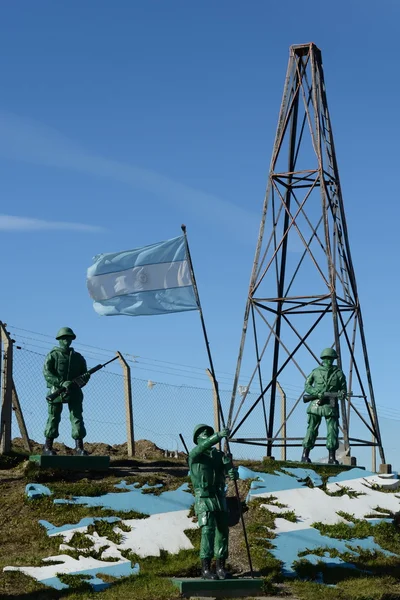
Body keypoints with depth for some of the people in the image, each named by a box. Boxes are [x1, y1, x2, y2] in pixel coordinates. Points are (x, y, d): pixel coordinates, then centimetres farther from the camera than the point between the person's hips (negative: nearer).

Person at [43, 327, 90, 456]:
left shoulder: (78, 357, 15)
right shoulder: (53, 355, 2)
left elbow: (85, 374, 15)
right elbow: (46, 373, -11)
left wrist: (79, 382, -10)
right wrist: (61, 383, -23)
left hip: (74, 392, 3)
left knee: (77, 417, -5)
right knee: (54, 418, 0)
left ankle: (79, 447, -6)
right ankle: (47, 447, 8)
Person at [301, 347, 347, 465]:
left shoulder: (338, 373, 6)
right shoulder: (316, 371, 5)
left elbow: (343, 389, 9)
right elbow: (307, 386, 8)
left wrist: (341, 393, -15)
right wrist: (317, 392, -10)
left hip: (331, 406, 1)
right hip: (316, 405, -1)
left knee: (333, 431, -7)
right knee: (312, 430, -1)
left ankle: (332, 457, -3)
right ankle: (305, 455, 5)